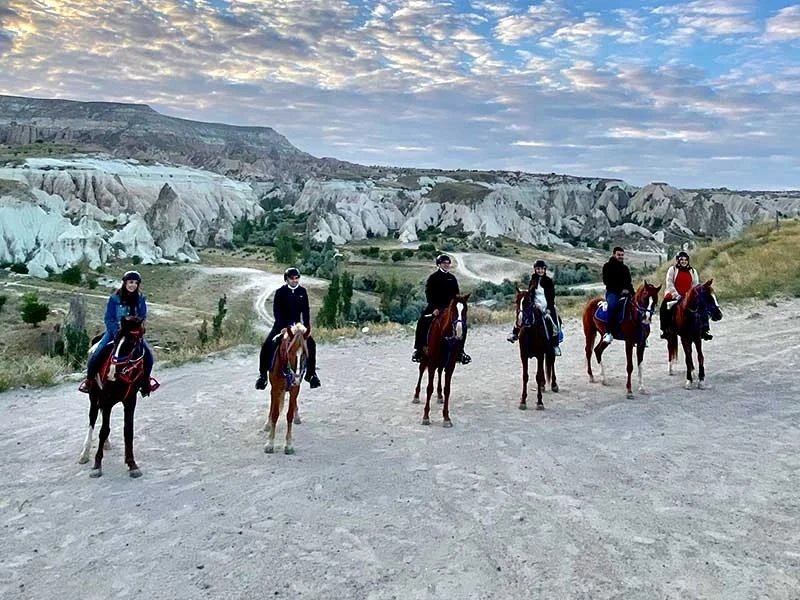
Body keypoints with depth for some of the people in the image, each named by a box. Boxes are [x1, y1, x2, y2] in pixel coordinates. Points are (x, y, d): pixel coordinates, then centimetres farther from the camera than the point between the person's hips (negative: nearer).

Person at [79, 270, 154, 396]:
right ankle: (89, 379, -1)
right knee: (98, 352, -21)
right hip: (114, 331, -2)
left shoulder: (140, 299, 2)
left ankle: (145, 381, 9)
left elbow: (142, 317, 3)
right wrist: (117, 333, -20)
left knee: (148, 354, -14)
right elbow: (109, 318, -7)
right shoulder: (114, 298, -6)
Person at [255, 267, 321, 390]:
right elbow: (276, 311, -13)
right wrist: (284, 327, -23)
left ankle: (311, 373, 7)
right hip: (281, 324, -3)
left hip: (297, 324, 3)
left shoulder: (302, 291, -1)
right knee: (267, 346, -17)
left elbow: (306, 310, 1)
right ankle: (263, 374, -6)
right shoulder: (280, 292, -10)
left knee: (311, 344, -7)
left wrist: (307, 326, -10)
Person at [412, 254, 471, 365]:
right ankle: (418, 349, -7)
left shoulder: (452, 278, 11)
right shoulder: (433, 277, -2)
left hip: (450, 308, 3)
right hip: (435, 307, -3)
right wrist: (434, 308, -18)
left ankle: (460, 351, 5)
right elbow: (429, 293, -8)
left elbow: (456, 294, 13)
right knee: (422, 323, -19)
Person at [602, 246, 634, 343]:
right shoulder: (608, 266, 3)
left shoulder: (625, 268, 21)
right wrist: (620, 290, -14)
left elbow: (629, 282, 21)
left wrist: (632, 293, 2)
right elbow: (606, 281, -7)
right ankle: (609, 333, -37)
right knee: (612, 305, -35)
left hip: (625, 293, 6)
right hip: (612, 293, -6)